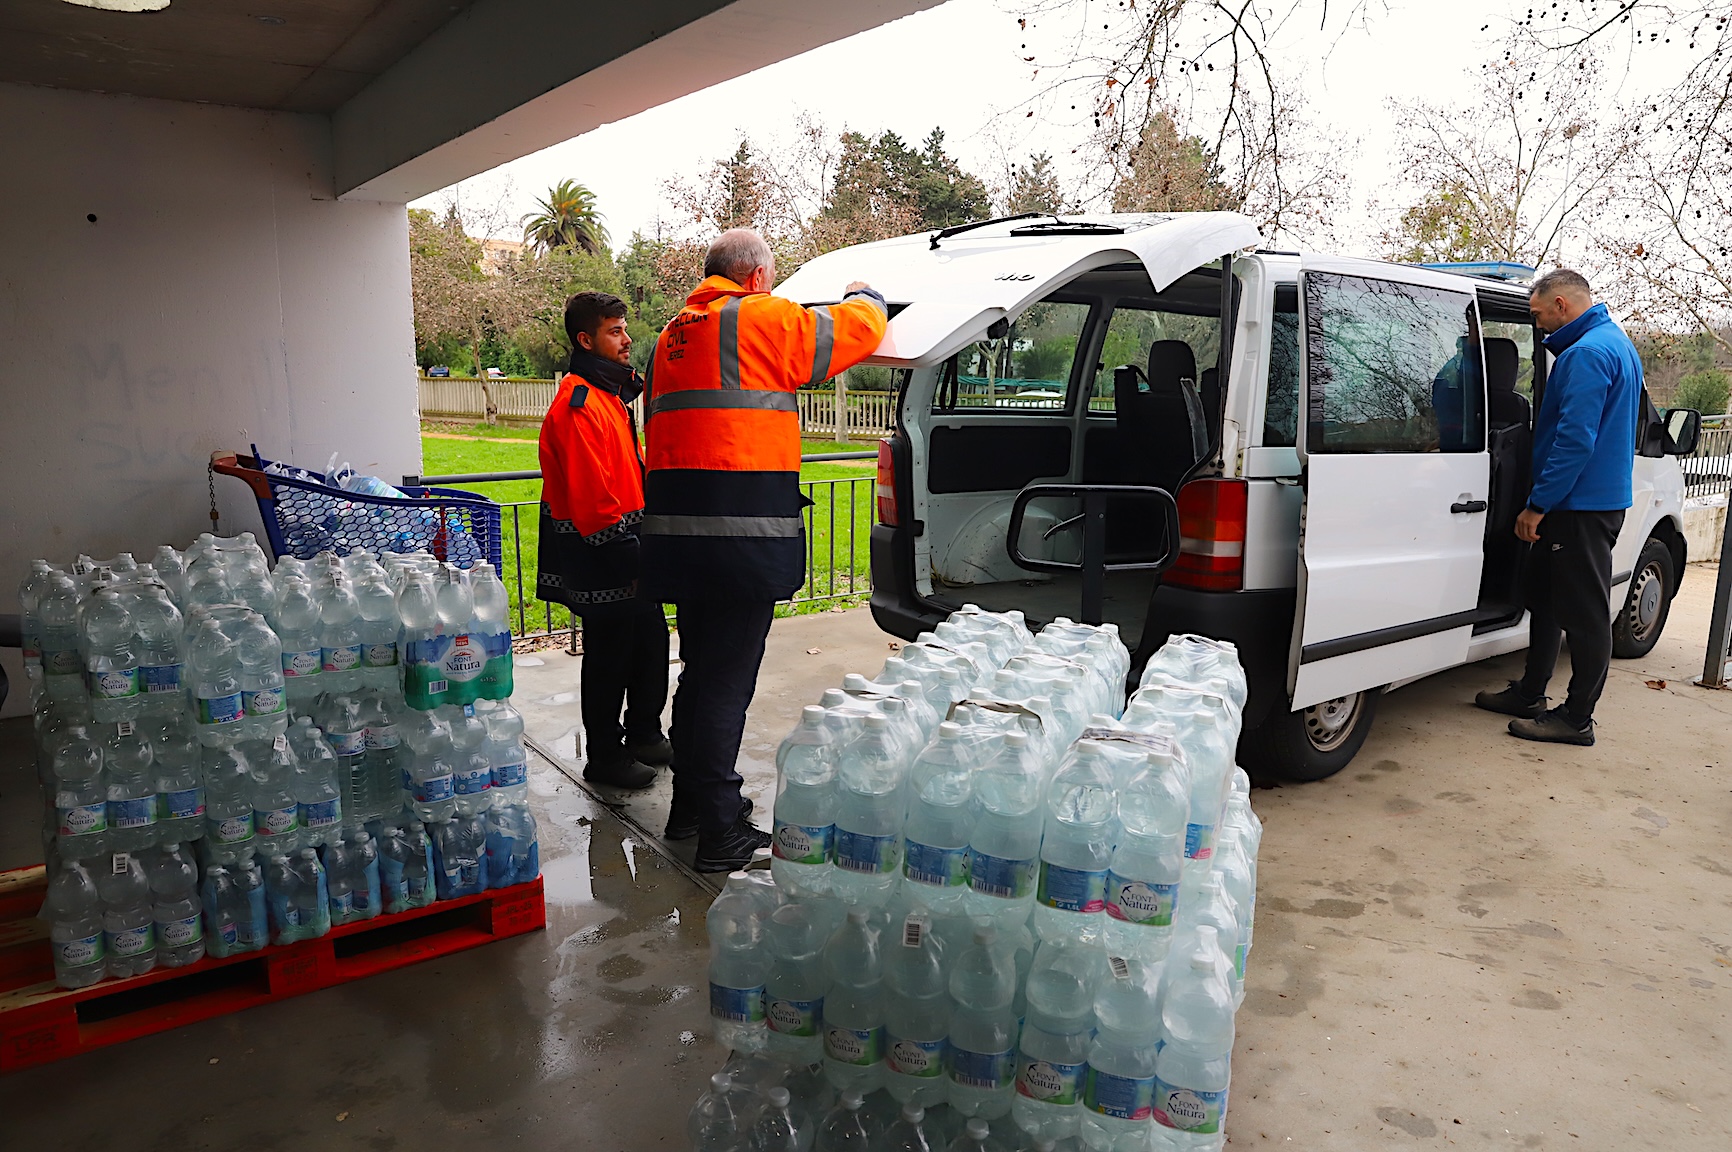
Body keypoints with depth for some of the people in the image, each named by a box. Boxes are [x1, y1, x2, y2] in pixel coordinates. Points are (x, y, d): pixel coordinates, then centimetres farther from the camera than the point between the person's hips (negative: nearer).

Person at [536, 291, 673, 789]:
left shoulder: (610, 394, 15)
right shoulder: (578, 405, -19)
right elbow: (591, 496, -24)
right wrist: (622, 553, -20)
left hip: (627, 546, 10)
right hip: (602, 557, -10)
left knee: (650, 640, 16)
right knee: (609, 653, 1)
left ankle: (644, 736, 31)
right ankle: (605, 757, 15)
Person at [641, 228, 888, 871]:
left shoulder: (673, 335, 22)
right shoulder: (761, 318, -3)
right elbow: (858, 330, 3)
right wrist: (863, 298, 23)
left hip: (677, 529, 8)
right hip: (741, 532, -8)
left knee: (700, 670, 19)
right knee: (727, 681, -3)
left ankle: (689, 806, 32)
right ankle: (721, 834, 5)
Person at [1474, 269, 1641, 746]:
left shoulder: (1586, 354, -18)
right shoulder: (1616, 342, 17)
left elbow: (1575, 439, -25)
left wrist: (1538, 504, -20)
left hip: (1582, 506, -11)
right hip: (1599, 497, 11)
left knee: (1585, 614, -2)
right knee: (1543, 595, 18)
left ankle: (1577, 718, 7)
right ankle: (1529, 694, 28)